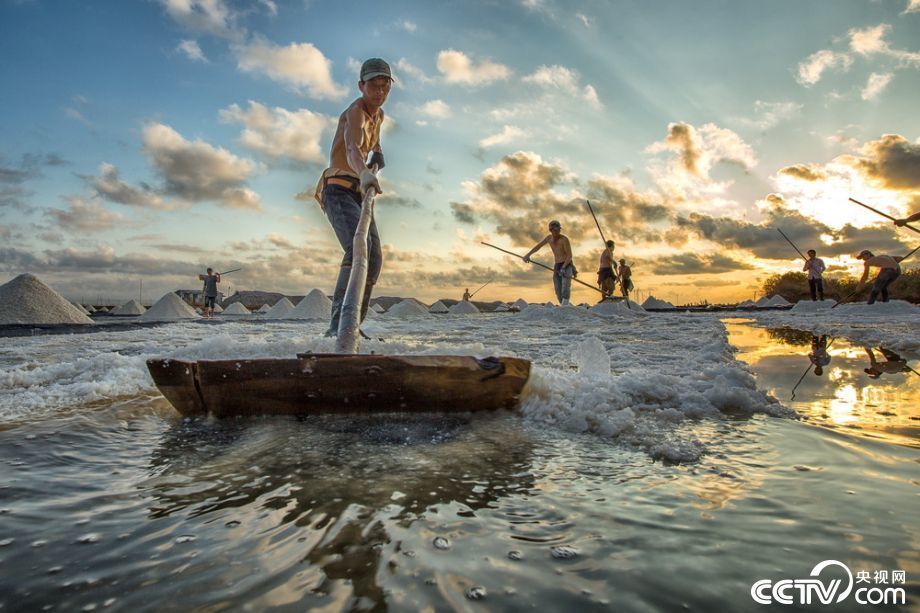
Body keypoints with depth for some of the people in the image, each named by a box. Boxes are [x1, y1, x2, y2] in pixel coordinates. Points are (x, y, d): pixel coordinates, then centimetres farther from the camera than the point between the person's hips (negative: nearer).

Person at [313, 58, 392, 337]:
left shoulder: (378, 114, 14)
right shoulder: (355, 112, -14)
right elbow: (352, 149, -38)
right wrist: (364, 172, -57)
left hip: (359, 192, 9)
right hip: (338, 190, -9)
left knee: (375, 257, 0)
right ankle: (339, 323, -37)